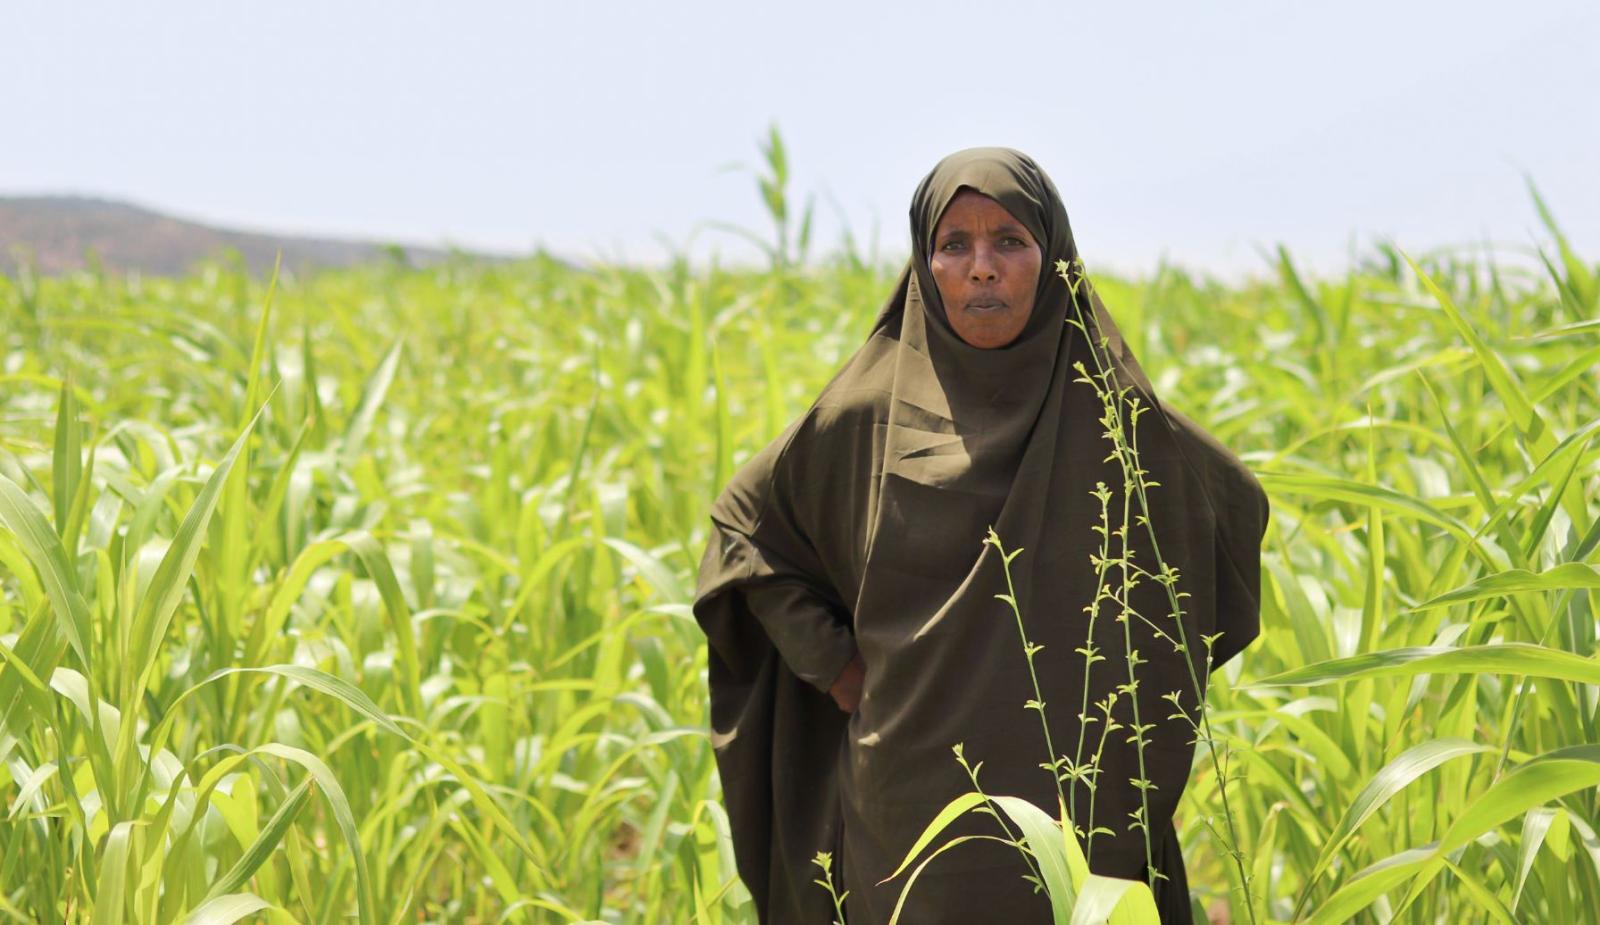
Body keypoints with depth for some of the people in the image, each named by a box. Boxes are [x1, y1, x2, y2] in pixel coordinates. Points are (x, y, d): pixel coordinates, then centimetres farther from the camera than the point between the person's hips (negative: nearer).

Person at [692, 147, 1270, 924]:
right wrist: (831, 662, 4)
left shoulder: (1114, 417, -2)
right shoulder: (869, 414, -1)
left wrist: (1143, 678, 9)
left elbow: (1239, 507, 17)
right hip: (913, 805, 0)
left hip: (1078, 809, 0)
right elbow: (744, 519, 15)